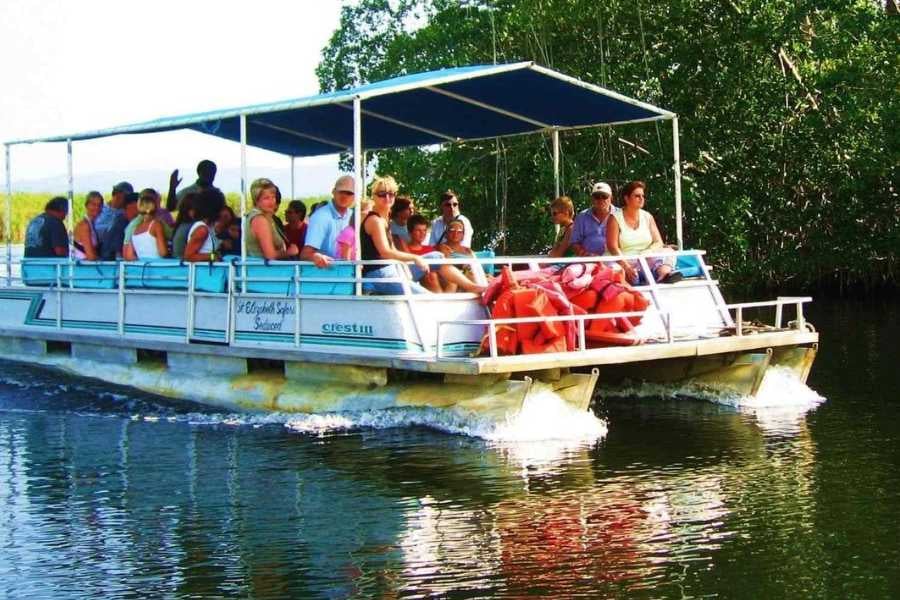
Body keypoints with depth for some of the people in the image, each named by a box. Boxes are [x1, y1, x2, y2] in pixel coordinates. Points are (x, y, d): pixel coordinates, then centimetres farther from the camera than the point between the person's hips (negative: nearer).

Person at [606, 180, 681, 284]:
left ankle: (664, 273, -53)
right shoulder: (616, 218, 2)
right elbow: (613, 247, -8)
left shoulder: (648, 217, 16)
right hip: (626, 262, -3)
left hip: (647, 259, 3)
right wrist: (626, 267, -23)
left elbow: (658, 242, 10)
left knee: (668, 251, -23)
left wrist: (648, 252, -14)